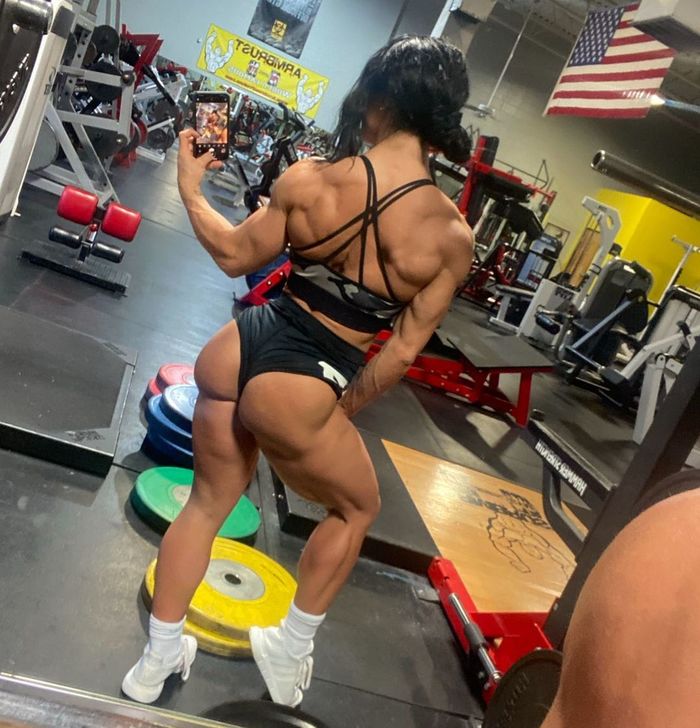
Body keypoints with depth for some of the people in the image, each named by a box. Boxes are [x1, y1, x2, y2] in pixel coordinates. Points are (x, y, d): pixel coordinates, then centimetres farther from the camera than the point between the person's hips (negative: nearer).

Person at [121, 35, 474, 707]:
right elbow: (403, 351, -6)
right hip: (297, 387, -3)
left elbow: (234, 255, 6)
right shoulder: (451, 235, -12)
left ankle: (157, 660, 45)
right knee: (357, 506, 28)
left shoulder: (308, 179, -8)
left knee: (208, 502, 26)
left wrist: (188, 185, 22)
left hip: (234, 351, 4)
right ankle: (290, 648, 41)